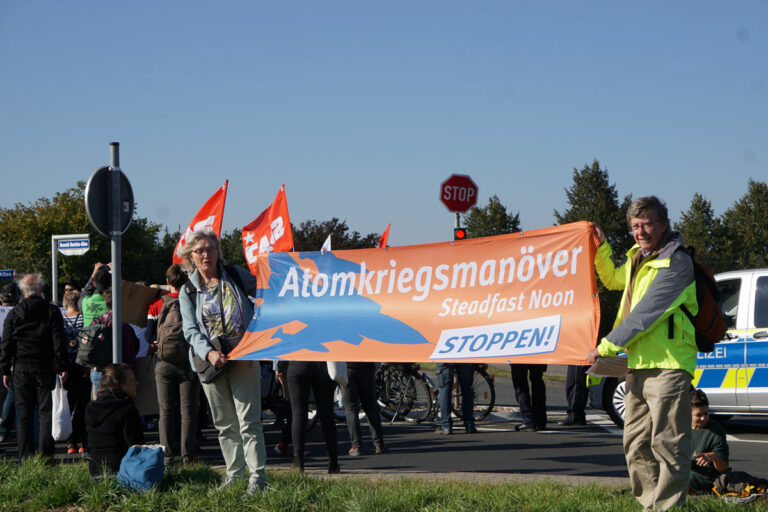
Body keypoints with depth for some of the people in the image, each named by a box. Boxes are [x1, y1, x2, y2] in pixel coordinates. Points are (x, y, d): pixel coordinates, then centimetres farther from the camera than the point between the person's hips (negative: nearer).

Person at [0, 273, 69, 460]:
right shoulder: (52, 311, 0)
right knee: (46, 410, 2)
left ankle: (25, 456, 3)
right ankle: (46, 453, -4)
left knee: (24, 412, 4)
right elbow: (59, 341, -5)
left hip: (21, 367, 1)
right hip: (45, 367, -1)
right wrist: (62, 367, -3)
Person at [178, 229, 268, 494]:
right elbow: (190, 330, -1)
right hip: (210, 362, 2)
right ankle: (234, 474, 18)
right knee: (224, 423, 9)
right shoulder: (188, 291, 7)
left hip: (243, 357, -2)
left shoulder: (236, 276, 5)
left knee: (248, 420, -9)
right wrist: (209, 353, -19)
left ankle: (257, 475, -7)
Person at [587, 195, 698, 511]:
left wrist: (606, 347, -14)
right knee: (636, 445, 11)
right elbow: (613, 279, 39)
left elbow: (646, 313, -17)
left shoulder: (676, 263, -12)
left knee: (667, 443, -9)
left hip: (667, 366, -9)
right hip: (638, 365, 9)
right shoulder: (638, 258, 17)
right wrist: (600, 246, 22)